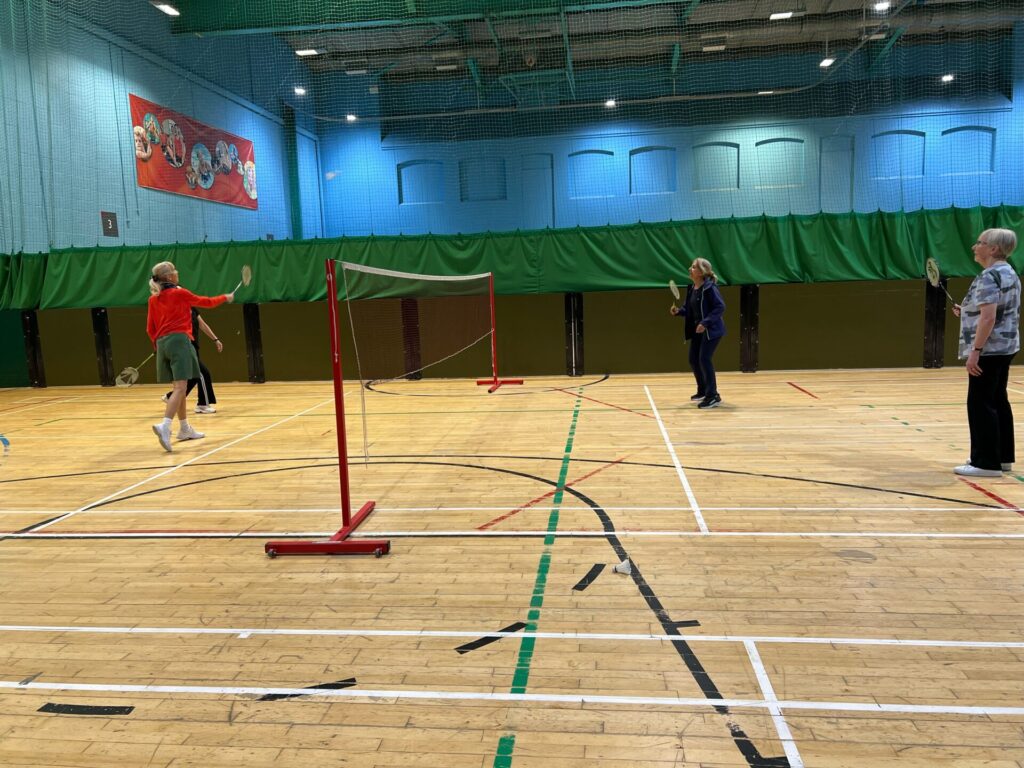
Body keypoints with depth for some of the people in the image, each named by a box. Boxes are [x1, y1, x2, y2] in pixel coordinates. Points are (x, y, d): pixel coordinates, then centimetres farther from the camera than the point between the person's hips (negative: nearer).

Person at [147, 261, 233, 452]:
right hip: (179, 340, -7)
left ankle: (185, 428, 26)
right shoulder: (180, 293, 0)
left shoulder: (153, 299, 14)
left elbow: (150, 329, 14)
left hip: (162, 343, 7)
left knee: (179, 386, 17)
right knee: (180, 387, -12)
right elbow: (207, 302, 13)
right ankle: (165, 425, -31)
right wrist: (226, 297, 29)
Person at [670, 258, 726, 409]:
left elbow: (720, 307, -22)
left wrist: (705, 323, -28)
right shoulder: (691, 288, 7)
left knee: (704, 359, -15)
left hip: (712, 329, -9)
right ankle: (703, 391, 31)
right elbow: (689, 309, 15)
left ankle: (713, 396, -7)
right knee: (693, 359, 12)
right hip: (697, 330, 9)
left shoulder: (709, 288, -18)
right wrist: (678, 311, -5)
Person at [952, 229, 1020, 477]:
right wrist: (967, 311, 16)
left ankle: (987, 463, -3)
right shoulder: (1009, 274, 15)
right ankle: (1003, 457, 21)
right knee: (997, 401, 15)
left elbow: (988, 318, -25)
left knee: (980, 403, -6)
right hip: (1004, 347, 10)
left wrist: (975, 350, -25)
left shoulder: (989, 276, -17)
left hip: (989, 349, -10)